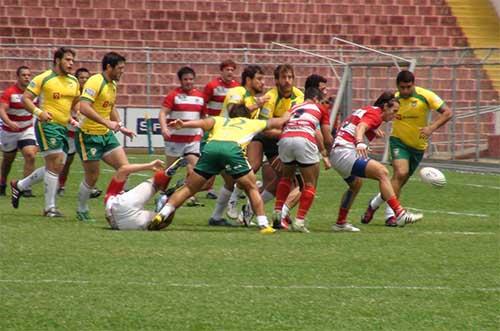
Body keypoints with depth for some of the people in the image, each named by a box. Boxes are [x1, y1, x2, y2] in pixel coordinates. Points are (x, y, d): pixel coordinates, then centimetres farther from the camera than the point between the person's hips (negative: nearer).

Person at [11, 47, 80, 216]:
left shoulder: (73, 81, 13)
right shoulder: (43, 78, -7)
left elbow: (76, 102, 28)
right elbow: (26, 98, -6)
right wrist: (38, 112, -22)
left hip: (63, 127, 8)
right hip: (47, 125, -8)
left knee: (55, 167, 10)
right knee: (55, 163, -13)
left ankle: (19, 186, 29)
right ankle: (50, 207, -6)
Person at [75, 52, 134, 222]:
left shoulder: (113, 85, 10)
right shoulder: (95, 82, -19)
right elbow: (84, 107, -31)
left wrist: (121, 127, 18)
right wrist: (107, 122, -34)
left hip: (106, 135, 8)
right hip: (89, 136, -8)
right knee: (92, 177, 1)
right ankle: (82, 211, 22)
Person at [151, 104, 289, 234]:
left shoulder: (220, 121, 36)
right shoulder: (252, 123, 35)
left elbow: (205, 123, 14)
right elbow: (277, 122, 46)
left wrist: (184, 124, 1)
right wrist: (287, 117, 66)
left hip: (211, 146, 2)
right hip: (233, 148, -2)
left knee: (189, 188, 10)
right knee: (252, 188, 15)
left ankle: (162, 215, -2)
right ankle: (263, 224, 5)